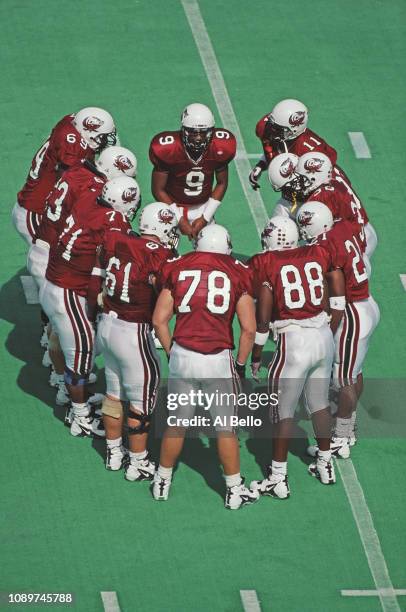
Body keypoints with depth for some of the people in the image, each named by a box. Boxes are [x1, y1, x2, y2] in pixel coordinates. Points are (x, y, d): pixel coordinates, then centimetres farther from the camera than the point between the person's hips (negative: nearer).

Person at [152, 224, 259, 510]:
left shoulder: (178, 269, 6)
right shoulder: (237, 274, 1)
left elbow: (160, 319, 3)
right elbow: (249, 328, -3)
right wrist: (241, 363, 9)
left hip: (182, 355, 2)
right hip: (219, 359, -2)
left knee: (176, 423, 16)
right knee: (226, 427, 10)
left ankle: (163, 482, 27)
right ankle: (235, 489, 17)